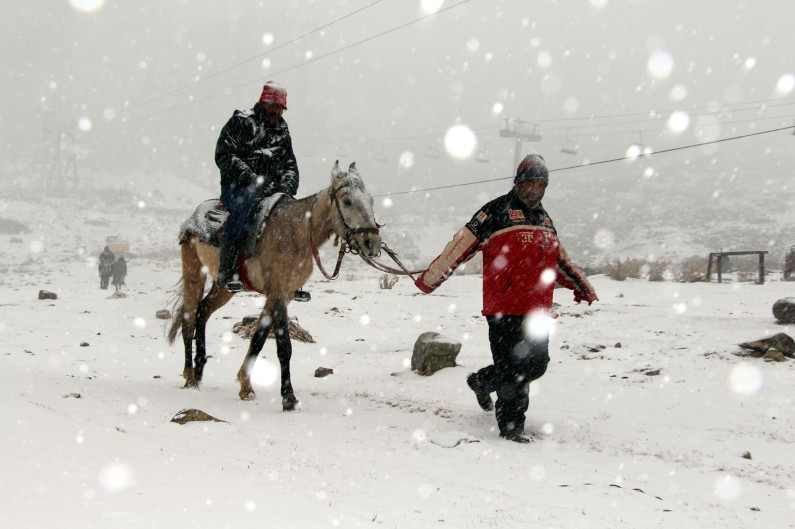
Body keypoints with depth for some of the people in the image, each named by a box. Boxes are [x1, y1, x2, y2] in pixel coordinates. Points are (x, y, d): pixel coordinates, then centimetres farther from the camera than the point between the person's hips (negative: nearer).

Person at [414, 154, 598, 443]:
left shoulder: (544, 219, 21)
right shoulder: (497, 211, -2)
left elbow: (559, 260, 34)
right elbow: (461, 245, -5)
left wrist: (582, 287, 37)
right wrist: (430, 279, -8)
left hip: (538, 309, 7)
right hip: (504, 307, -7)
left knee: (537, 363, 7)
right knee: (512, 365, -7)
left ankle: (483, 381, 30)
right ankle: (511, 424, 4)